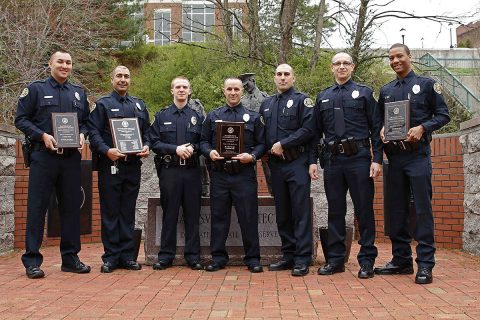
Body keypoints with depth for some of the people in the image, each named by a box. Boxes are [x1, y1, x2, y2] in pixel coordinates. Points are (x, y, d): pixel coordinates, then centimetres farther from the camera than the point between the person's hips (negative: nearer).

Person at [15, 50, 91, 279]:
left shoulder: (79, 93, 16)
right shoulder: (35, 89, 4)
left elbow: (86, 121, 19)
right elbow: (21, 119, 0)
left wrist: (82, 135, -2)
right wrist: (43, 136, -13)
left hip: (71, 157, 4)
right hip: (43, 156, -4)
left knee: (71, 207, 7)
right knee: (37, 207, -2)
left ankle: (70, 257, 17)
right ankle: (32, 261, 5)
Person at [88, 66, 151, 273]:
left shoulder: (139, 105, 17)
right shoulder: (103, 104, 4)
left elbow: (147, 130, 17)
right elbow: (93, 132, -5)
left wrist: (146, 146, -3)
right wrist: (107, 150, -20)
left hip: (133, 165, 4)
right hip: (110, 164, -4)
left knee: (128, 212, 8)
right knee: (110, 212, 1)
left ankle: (127, 256, 15)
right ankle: (111, 257, 8)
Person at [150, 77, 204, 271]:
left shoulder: (198, 117, 14)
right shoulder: (161, 116, 11)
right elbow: (154, 143, 2)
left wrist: (193, 148, -11)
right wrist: (175, 149, -11)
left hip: (192, 170, 1)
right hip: (169, 170, -1)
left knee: (192, 214, 3)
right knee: (169, 213, 3)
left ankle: (193, 256, 11)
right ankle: (165, 256, 11)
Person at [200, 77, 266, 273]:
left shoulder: (253, 117, 11)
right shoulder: (213, 116, 14)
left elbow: (261, 143, 7)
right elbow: (203, 141, 13)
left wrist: (252, 156, -11)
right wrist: (210, 152, -7)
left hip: (244, 174, -1)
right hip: (219, 174, 2)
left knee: (249, 217, 0)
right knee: (219, 216, 6)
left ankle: (253, 258, 10)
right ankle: (218, 257, 16)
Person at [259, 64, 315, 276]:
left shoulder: (302, 100, 1)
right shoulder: (266, 104, 18)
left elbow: (308, 129, -11)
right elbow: (262, 133, 19)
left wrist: (283, 144, -13)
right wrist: (268, 150, 2)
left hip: (296, 163, -6)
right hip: (276, 164, 6)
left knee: (301, 212, -4)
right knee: (282, 213, 10)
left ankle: (302, 259, 0)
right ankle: (288, 256, 19)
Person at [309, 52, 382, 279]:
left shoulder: (364, 93, 7)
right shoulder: (322, 97, 15)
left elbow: (376, 129, 2)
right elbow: (316, 132, 15)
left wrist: (377, 159, -8)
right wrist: (313, 161, 6)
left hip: (359, 158, -3)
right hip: (332, 159, 3)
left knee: (364, 209, 1)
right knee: (335, 211, 7)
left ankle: (367, 261, 10)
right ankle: (336, 259, 16)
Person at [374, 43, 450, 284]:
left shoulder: (426, 84, 4)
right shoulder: (385, 91, 16)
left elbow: (443, 115, 2)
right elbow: (379, 120, 21)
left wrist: (422, 128, -14)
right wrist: (381, 131, -1)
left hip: (418, 154, -5)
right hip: (394, 156, 5)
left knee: (422, 208, -6)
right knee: (396, 210, 8)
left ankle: (425, 264, 0)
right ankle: (401, 259, 18)